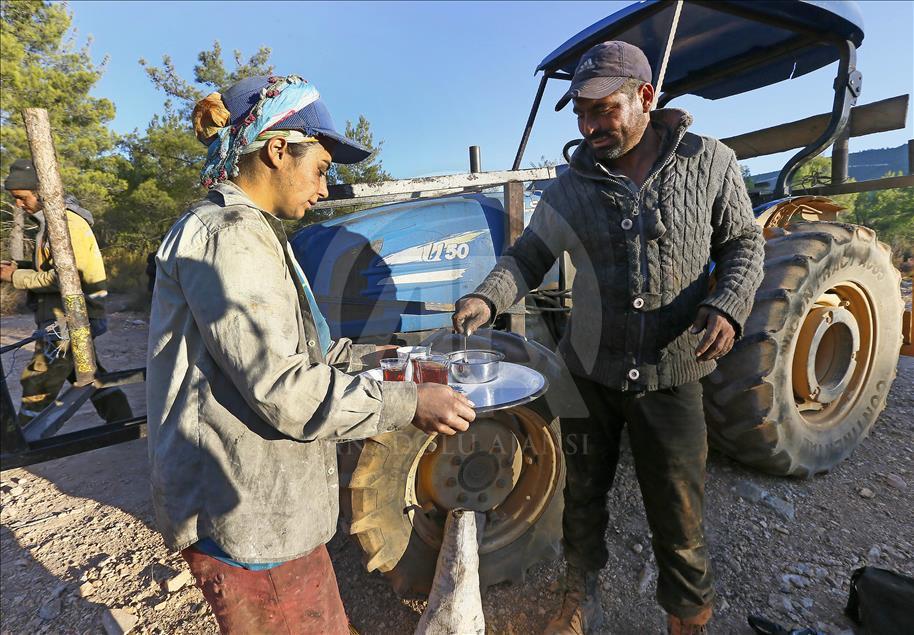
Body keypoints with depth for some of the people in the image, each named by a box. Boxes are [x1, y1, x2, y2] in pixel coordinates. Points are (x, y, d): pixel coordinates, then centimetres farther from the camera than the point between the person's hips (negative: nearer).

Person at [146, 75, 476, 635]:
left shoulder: (250, 232, 13)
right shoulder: (226, 237, -20)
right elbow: (279, 388, -26)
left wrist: (362, 355, 10)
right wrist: (407, 404, -22)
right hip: (245, 515, -10)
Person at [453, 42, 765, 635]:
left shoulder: (709, 163, -2)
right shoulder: (572, 187, 0)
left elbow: (744, 244, 5)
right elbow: (528, 257, 0)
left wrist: (729, 305, -15)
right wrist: (488, 299, -20)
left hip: (672, 375, -1)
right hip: (588, 370, 2)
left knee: (679, 518, 11)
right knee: (583, 496, 17)